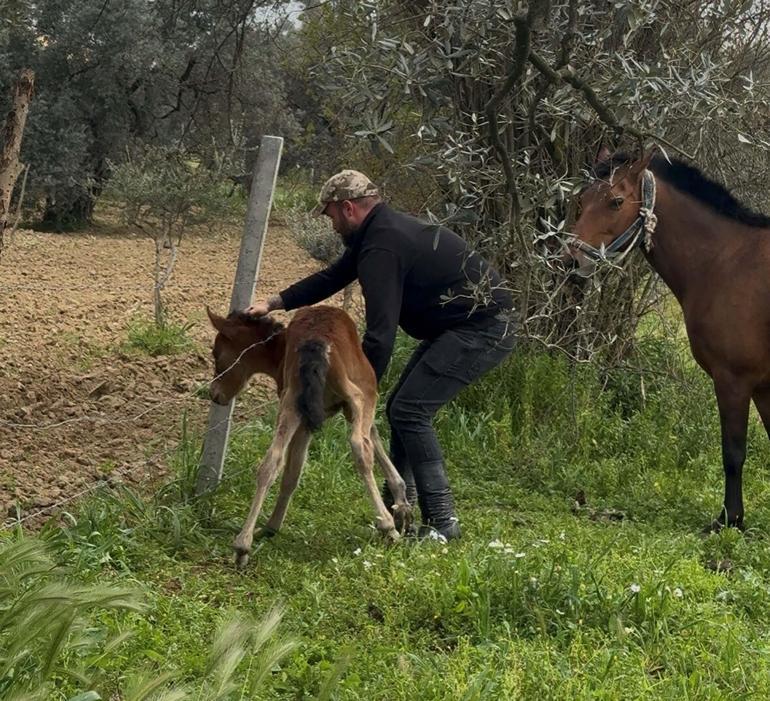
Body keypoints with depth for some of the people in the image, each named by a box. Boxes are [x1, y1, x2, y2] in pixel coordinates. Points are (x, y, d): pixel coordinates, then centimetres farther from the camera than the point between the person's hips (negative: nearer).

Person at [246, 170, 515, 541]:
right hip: (464, 327, 11)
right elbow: (332, 277, 25)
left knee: (409, 411, -14)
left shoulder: (382, 248, -21)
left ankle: (441, 521, -10)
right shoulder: (382, 230, 13)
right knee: (401, 408, 14)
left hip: (480, 331, -11)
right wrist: (274, 302, 21)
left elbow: (380, 335, -24)